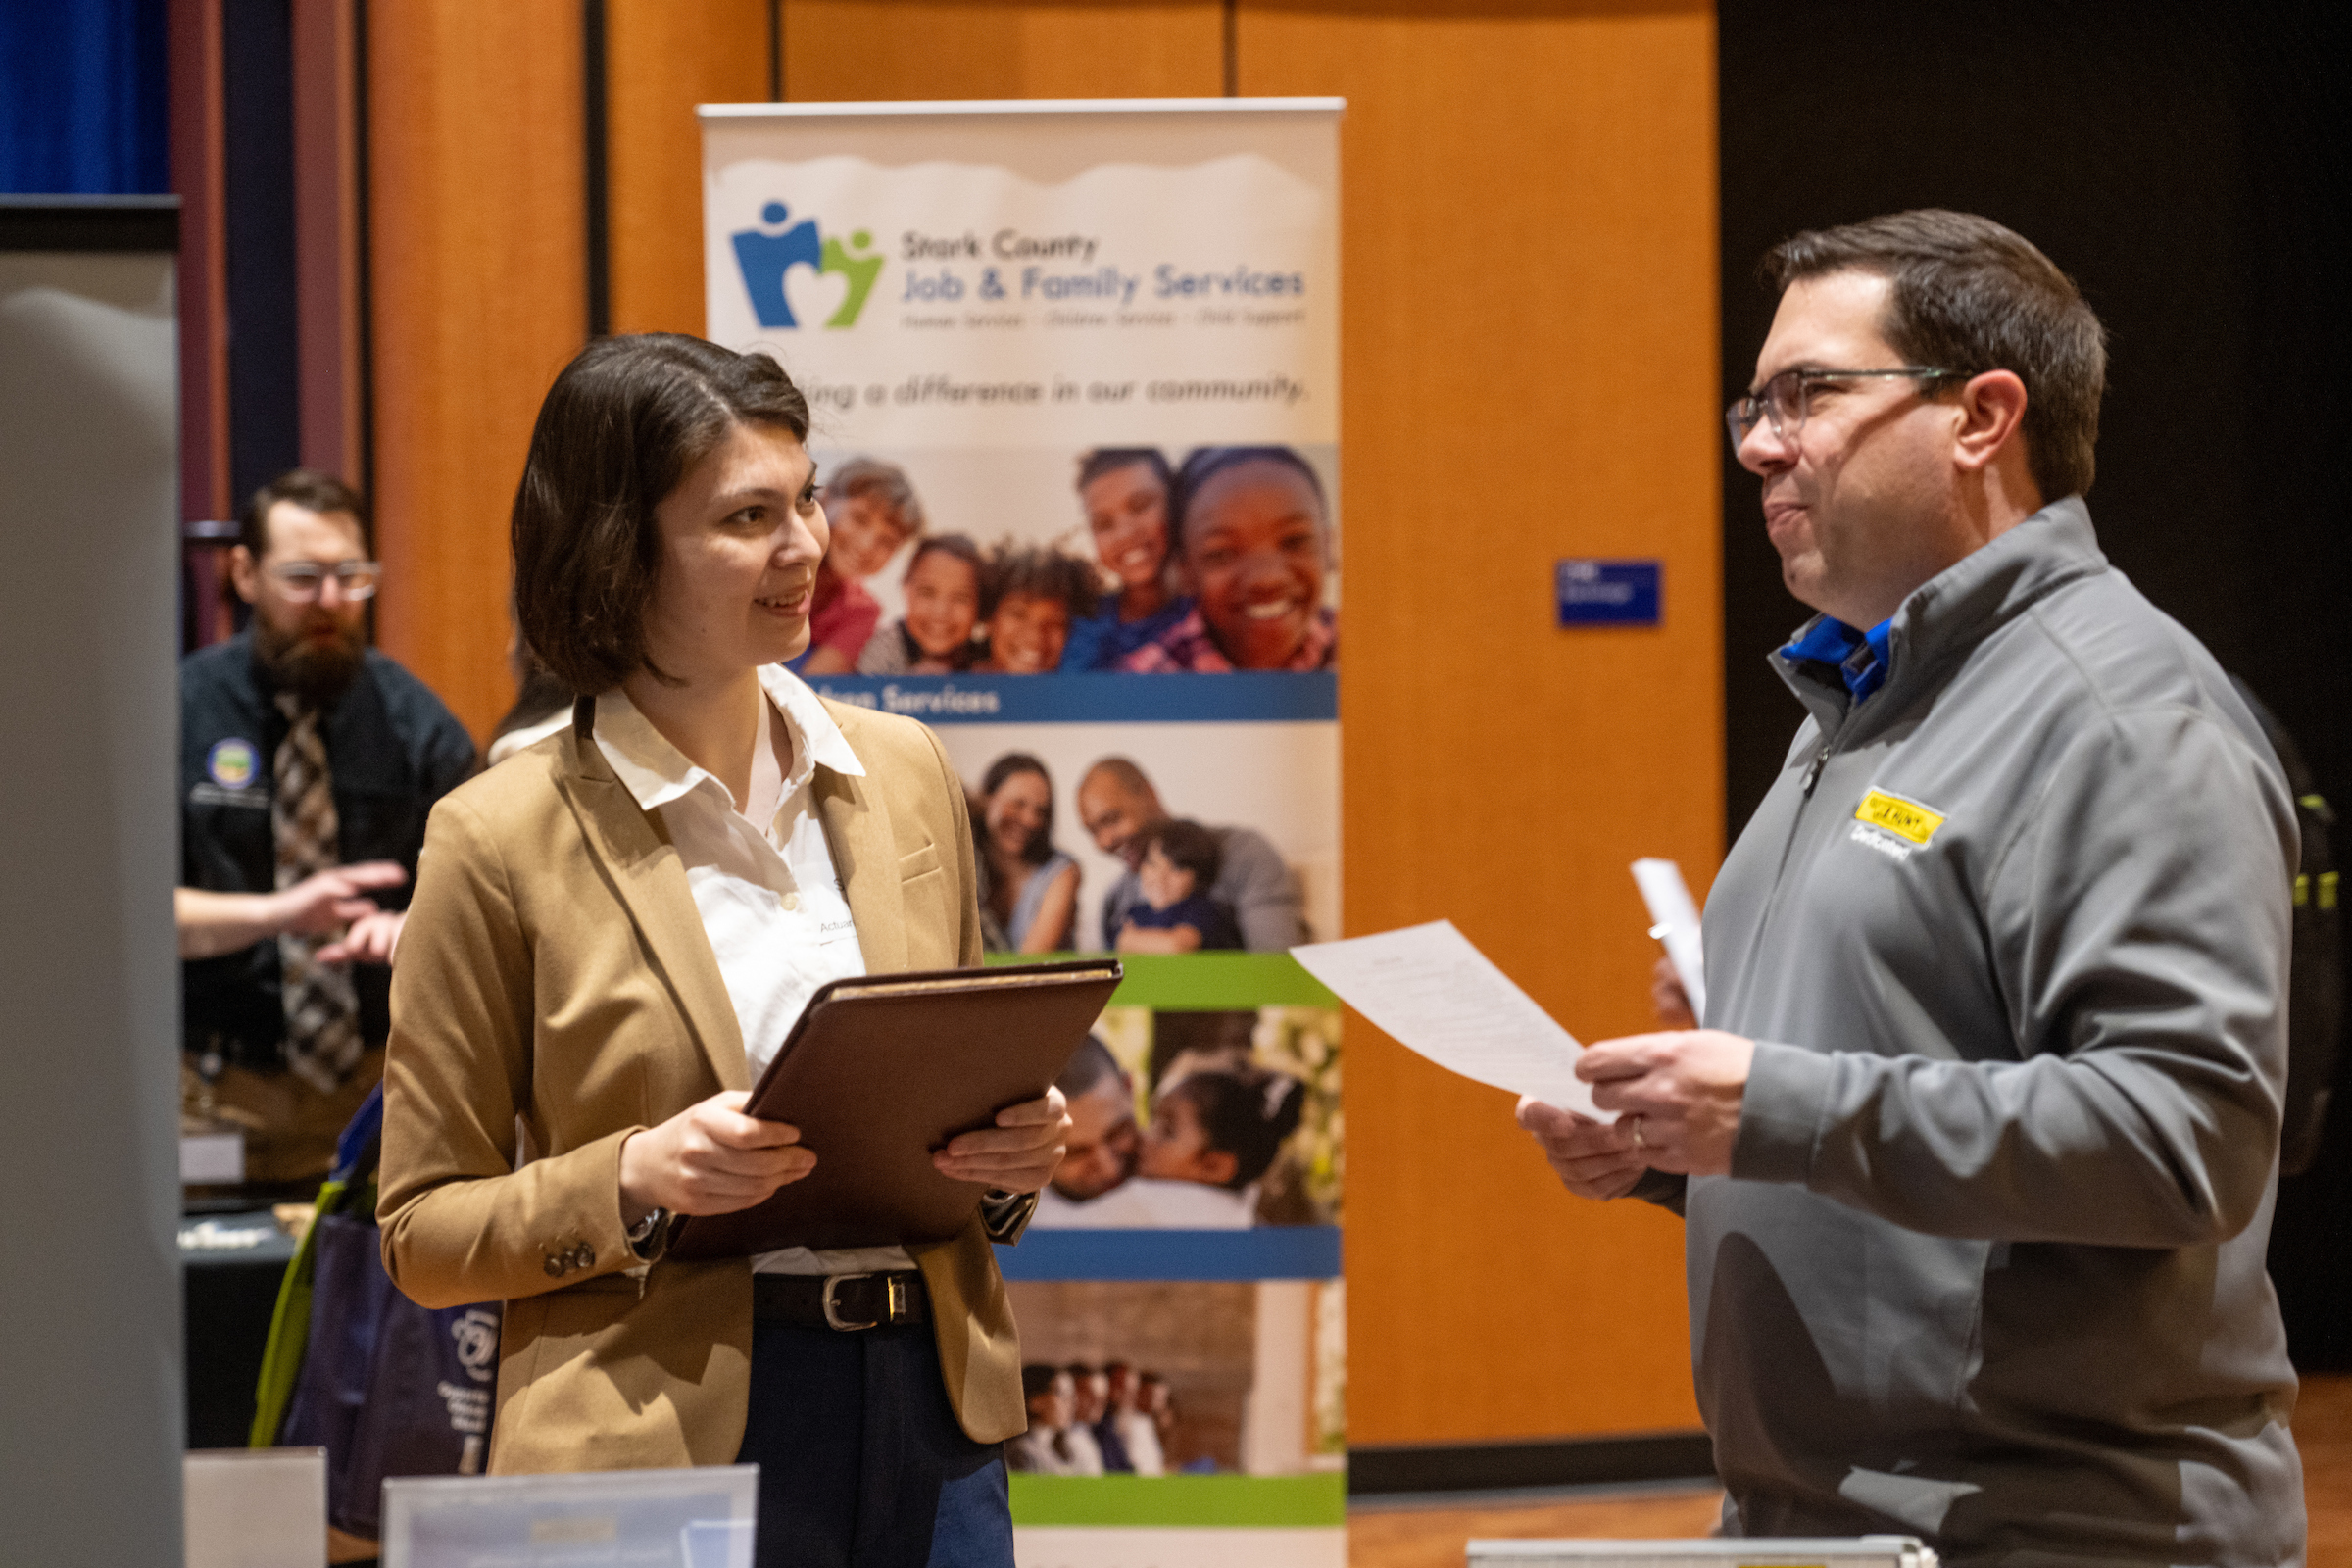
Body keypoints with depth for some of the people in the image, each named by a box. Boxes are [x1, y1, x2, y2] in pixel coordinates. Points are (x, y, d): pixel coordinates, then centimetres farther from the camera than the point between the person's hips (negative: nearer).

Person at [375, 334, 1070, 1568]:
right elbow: (422, 1233, -1)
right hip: (666, 1441, -4)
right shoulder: (501, 839, -5)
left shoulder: (904, 772, 9)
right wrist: (637, 1182, -17)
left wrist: (1013, 1156, -2)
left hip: (934, 1418, 4)